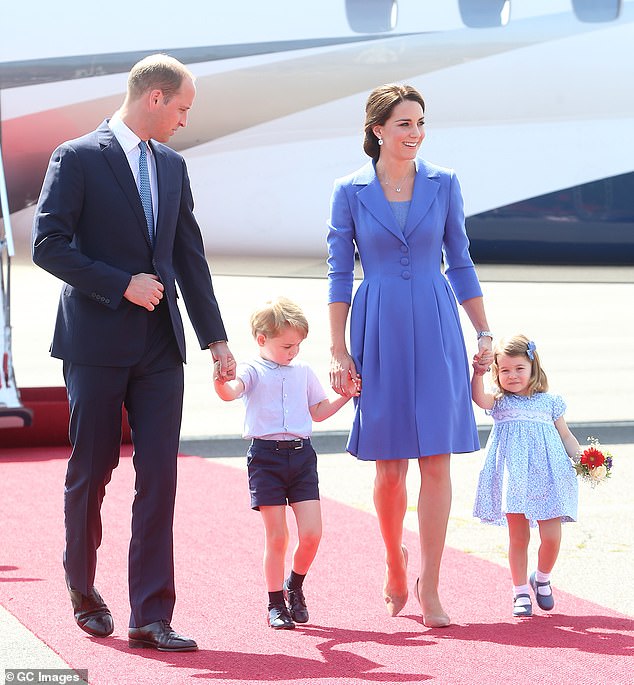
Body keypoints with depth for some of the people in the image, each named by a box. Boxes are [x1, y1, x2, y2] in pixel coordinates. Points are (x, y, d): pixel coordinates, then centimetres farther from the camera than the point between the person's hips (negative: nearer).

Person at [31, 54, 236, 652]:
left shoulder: (172, 166, 14)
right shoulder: (77, 158, -5)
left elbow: (190, 257, 16)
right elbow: (48, 245, -11)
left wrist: (216, 338, 12)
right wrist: (123, 284, -15)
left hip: (159, 345, 5)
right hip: (96, 343, -5)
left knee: (159, 477, -4)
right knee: (91, 472, 6)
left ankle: (151, 618, -4)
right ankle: (83, 591, 28)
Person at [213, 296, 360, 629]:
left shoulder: (303, 372, 15)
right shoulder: (253, 371, -2)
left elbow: (318, 411, 27)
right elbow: (233, 390, -24)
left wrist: (345, 395, 14)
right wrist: (222, 384, -46)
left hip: (301, 454, 4)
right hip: (266, 456, -4)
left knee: (311, 533, -5)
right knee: (276, 536, -4)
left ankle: (294, 586, 22)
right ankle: (276, 603, 10)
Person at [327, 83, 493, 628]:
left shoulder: (443, 184, 4)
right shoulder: (350, 191, 1)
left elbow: (461, 263, 10)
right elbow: (339, 274, 3)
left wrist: (484, 334, 7)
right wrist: (338, 350, -1)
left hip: (435, 329, 1)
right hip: (378, 332, -1)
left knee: (436, 459, -5)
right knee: (389, 464, 4)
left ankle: (429, 586, 0)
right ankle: (395, 561, 29)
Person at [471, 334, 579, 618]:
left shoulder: (548, 402, 11)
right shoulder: (499, 402, 7)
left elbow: (566, 436, 13)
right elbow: (479, 398, -15)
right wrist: (478, 374, -29)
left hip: (546, 476, 1)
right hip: (513, 478, -1)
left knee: (551, 536, -4)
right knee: (518, 538, 3)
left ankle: (542, 578, 24)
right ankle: (520, 591, 16)